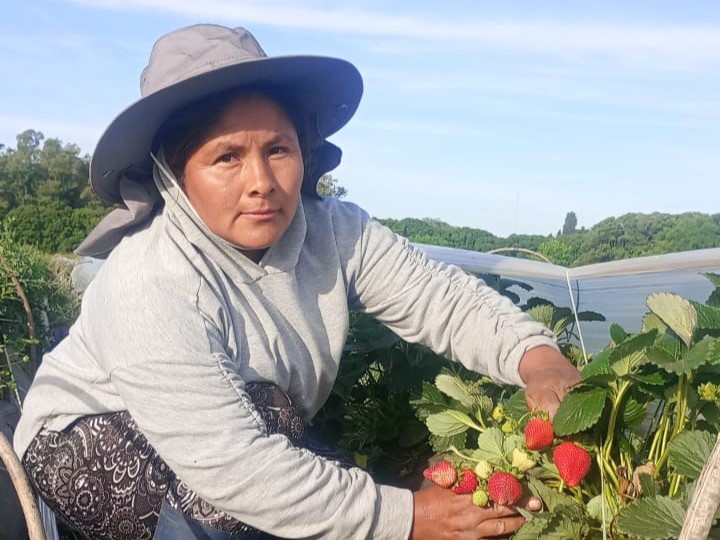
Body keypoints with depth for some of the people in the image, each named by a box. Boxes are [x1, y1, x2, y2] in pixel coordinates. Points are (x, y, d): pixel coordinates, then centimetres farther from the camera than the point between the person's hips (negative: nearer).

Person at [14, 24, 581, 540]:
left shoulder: (334, 232, -16)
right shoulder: (150, 282, -34)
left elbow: (442, 297, -17)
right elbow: (227, 466, -38)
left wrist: (535, 354, -37)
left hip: (261, 438, 6)